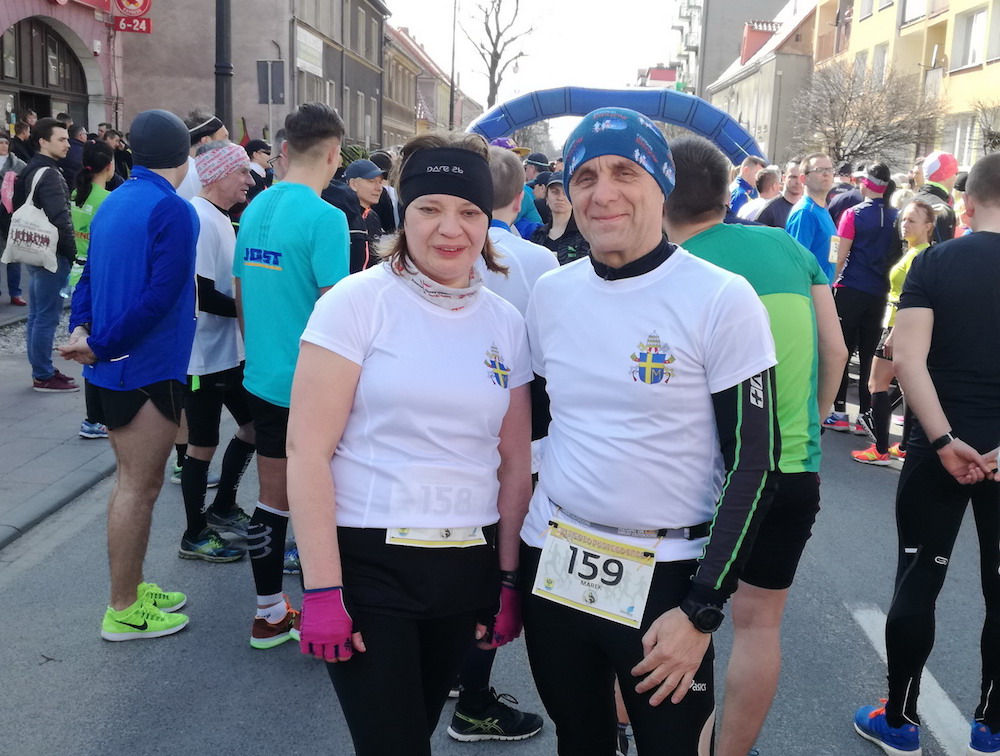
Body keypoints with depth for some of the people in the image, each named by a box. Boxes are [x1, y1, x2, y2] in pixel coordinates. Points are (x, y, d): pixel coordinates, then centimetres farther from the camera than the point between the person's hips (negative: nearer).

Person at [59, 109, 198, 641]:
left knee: (131, 479, 18)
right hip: (148, 368, -9)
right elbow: (161, 296, -24)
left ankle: (132, 588, 30)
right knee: (140, 486, 1)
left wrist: (81, 328, -5)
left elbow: (90, 278, 10)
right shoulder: (173, 211, -17)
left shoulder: (113, 204, 11)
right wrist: (100, 347, -18)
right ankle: (123, 611, 12)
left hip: (113, 366, 9)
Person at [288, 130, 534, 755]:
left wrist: (508, 579, 8)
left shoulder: (507, 322, 5)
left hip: (467, 567, 5)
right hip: (368, 562, -4)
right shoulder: (359, 302, -9)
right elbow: (308, 450, -12)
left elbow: (515, 463, 10)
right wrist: (322, 590, -14)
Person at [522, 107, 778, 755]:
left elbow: (752, 461, -11)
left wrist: (702, 611, -14)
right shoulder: (550, 294, 3)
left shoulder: (721, 301, -12)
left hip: (665, 577, -4)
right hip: (551, 566, 5)